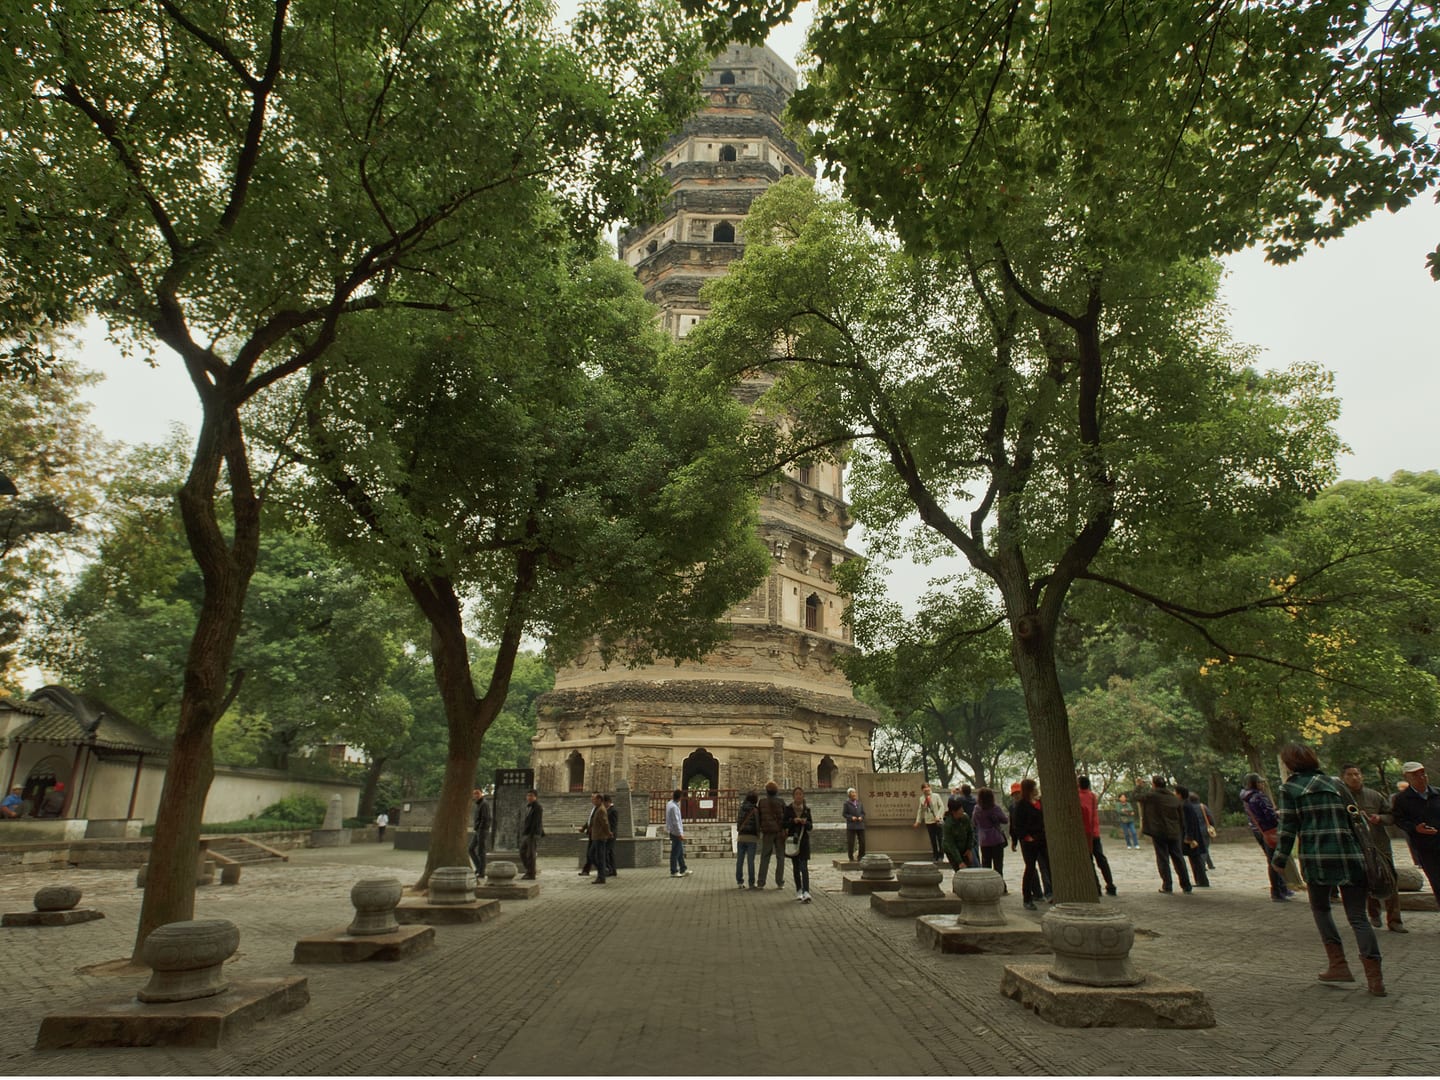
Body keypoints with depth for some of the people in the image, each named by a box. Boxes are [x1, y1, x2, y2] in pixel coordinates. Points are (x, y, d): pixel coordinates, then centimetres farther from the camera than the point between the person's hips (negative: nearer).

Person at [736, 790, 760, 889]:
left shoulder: (741, 808, 7)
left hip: (741, 836, 4)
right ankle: (751, 883, 0)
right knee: (750, 861, -2)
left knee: (740, 860, 8)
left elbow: (737, 821, 13)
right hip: (752, 837, -4)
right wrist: (759, 837, 4)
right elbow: (757, 824, -7)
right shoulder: (755, 809, -7)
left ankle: (739, 881, 9)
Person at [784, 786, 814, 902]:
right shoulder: (788, 809, 0)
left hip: (804, 840, -1)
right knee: (796, 867, 10)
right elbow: (784, 824, -3)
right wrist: (793, 821, -19)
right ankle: (798, 891, 23)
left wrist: (806, 822, -16)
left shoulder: (807, 809, 3)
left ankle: (806, 892, -20)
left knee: (804, 867, -12)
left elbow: (810, 826, 5)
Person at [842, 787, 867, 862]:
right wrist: (851, 817, -15)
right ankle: (851, 857, 8)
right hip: (851, 826, -4)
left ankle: (861, 857, 16)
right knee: (850, 842, -3)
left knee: (862, 842, 3)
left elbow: (863, 813, 14)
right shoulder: (847, 803, 0)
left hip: (860, 825, 4)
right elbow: (844, 814, -1)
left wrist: (861, 817, -7)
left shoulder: (859, 803, 11)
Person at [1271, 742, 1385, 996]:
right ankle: (1375, 978, -2)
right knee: (1358, 916, 6)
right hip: (1350, 856, 4)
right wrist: (1364, 857, 23)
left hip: (1316, 857, -4)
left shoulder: (1290, 787, 1)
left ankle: (1338, 965, 11)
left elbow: (1288, 828, -3)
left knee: (1320, 908, 17)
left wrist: (1279, 859, 5)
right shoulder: (1334, 783, 15)